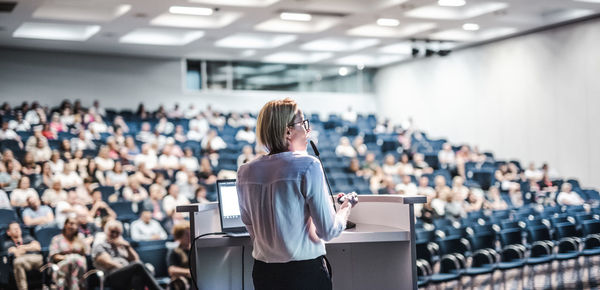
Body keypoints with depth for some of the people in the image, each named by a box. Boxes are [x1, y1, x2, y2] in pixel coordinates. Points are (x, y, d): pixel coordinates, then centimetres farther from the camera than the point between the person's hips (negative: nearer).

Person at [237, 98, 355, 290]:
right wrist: (344, 212, 9)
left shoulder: (245, 173, 2)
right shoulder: (308, 166, -13)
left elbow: (251, 228, 12)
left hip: (263, 273, 5)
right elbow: (327, 231, -11)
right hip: (305, 273, -5)